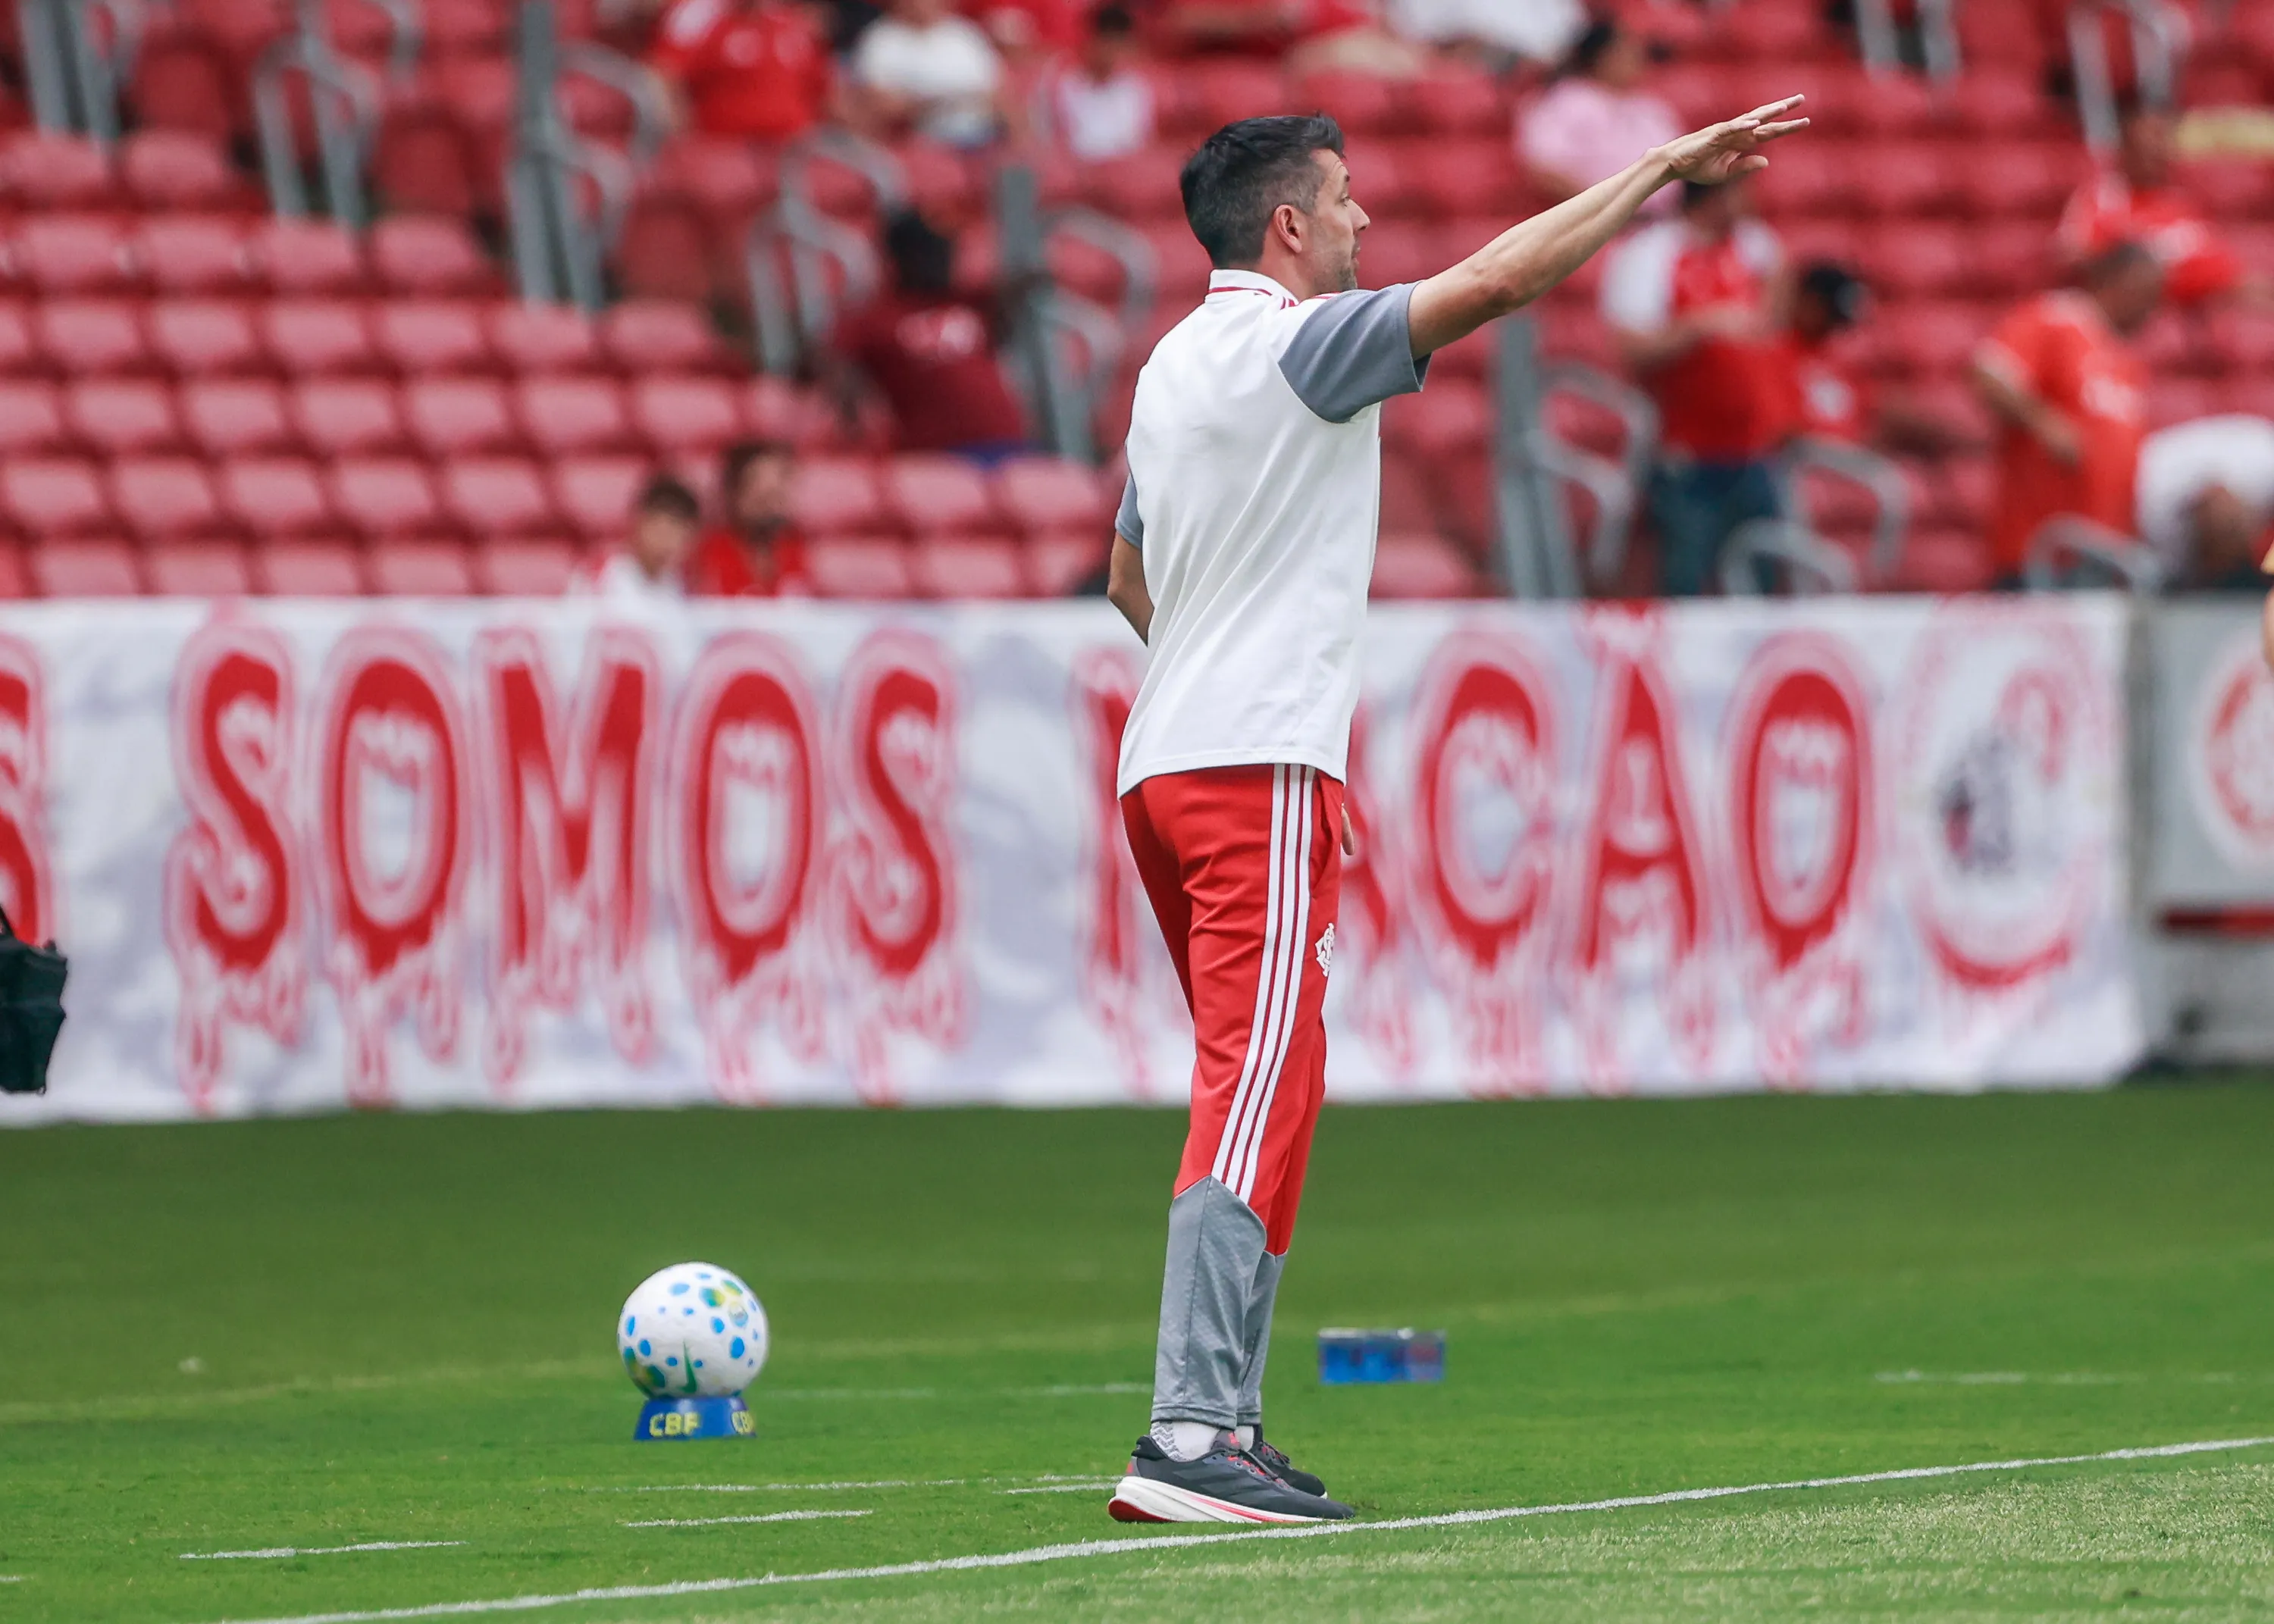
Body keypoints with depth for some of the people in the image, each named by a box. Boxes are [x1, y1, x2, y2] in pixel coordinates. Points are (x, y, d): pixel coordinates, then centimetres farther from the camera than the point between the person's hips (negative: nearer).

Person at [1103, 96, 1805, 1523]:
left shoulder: (1173, 366, 18)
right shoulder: (1298, 343, -9)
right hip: (1258, 770, -10)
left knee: (1252, 1090, 14)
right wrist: (1668, 169, -10)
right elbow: (1501, 278, -16)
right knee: (1260, 1097, -15)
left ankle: (1228, 1425, 12)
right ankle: (1191, 1435, -24)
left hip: (1164, 765, 10)